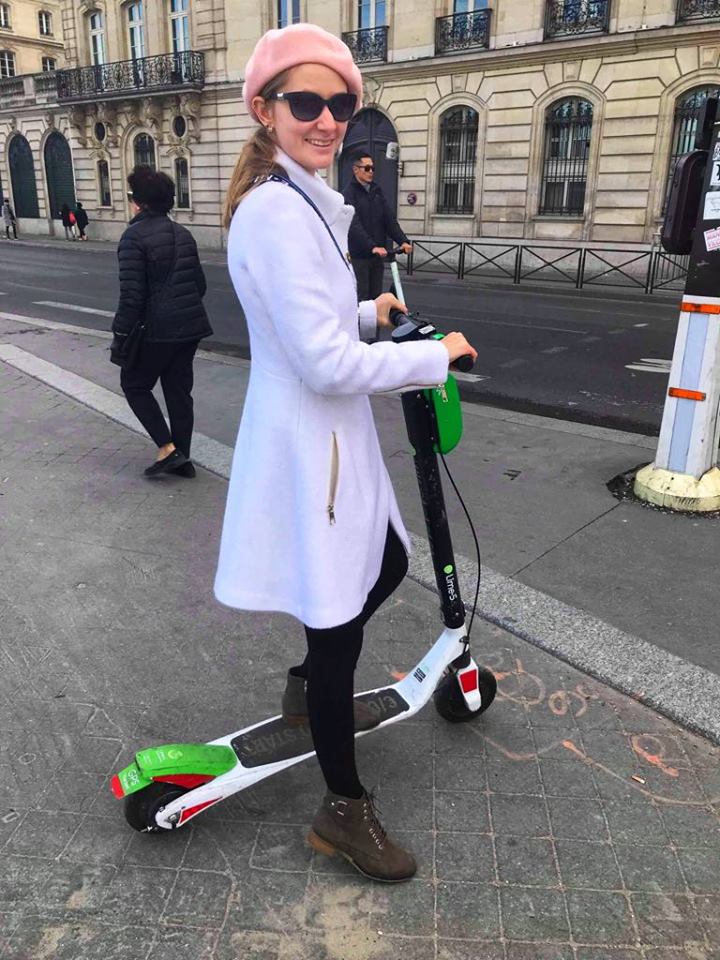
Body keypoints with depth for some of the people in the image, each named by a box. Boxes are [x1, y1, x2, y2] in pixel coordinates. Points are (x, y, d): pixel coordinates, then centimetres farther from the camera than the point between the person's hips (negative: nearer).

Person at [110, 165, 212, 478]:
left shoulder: (134, 237, -12)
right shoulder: (182, 233, 11)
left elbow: (132, 294, -17)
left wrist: (120, 334, -10)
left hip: (158, 329, -7)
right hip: (190, 325, 7)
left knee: (135, 384, 11)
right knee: (179, 390, 13)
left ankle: (167, 448, 1)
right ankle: (182, 457, 19)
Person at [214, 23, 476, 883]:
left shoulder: (301, 200, 12)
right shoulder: (276, 211, -21)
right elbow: (327, 363, -25)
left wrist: (368, 313, 19)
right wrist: (436, 355, -15)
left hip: (331, 439, 10)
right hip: (309, 447, -10)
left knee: (387, 567, 24)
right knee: (337, 621, 3)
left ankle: (308, 689, 46)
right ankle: (345, 809, 25)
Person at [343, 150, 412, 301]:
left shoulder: (377, 191, 13)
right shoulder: (349, 194, -8)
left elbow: (389, 219, 4)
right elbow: (354, 225, -21)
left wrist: (403, 240, -11)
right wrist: (372, 246, -34)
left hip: (378, 254, 6)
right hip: (358, 255, -6)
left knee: (376, 297, 9)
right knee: (361, 299, -3)